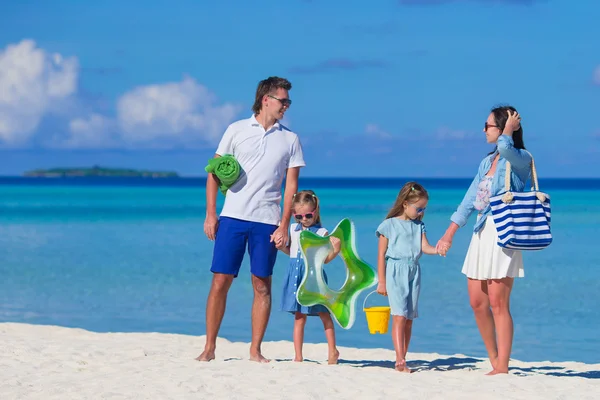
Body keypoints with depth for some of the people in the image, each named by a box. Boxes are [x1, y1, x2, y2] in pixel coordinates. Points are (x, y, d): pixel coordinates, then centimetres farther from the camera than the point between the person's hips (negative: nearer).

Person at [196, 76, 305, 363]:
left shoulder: (290, 140, 8)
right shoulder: (237, 130, 5)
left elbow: (291, 185, 7)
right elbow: (215, 173, 7)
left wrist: (284, 225, -3)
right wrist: (210, 214, -1)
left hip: (267, 221, 1)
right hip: (232, 218, -1)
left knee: (262, 285, 1)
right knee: (220, 281, -2)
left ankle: (255, 350, 8)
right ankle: (209, 348, 5)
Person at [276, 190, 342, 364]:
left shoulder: (321, 233, -4)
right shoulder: (293, 229, 10)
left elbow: (324, 259, -5)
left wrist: (336, 249, -17)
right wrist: (282, 247, 5)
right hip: (296, 274, 3)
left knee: (323, 312, 3)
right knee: (299, 317, 5)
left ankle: (333, 351, 14)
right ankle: (298, 356, 7)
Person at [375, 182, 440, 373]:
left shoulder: (419, 226, 13)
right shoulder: (389, 225, -2)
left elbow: (425, 247, 1)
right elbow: (381, 254, -1)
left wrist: (438, 249, -21)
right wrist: (381, 281, -4)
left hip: (413, 273, 5)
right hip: (395, 272, -5)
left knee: (409, 318, 6)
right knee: (399, 316, -14)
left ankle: (402, 359, 13)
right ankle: (400, 360, -19)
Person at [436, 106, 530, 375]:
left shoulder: (520, 159, -7)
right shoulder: (487, 162, 17)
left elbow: (505, 148, -32)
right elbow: (470, 201, 18)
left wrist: (509, 129, -13)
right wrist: (449, 234, 14)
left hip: (504, 234, -8)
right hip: (482, 232, 8)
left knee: (498, 304, -8)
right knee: (477, 303, 8)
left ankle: (502, 367, -3)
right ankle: (494, 361, 20)